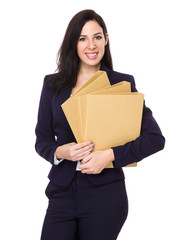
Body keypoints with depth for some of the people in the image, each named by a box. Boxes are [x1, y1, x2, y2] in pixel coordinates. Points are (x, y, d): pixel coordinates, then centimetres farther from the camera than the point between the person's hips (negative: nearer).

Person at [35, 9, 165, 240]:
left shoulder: (121, 83, 1)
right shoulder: (53, 84, 9)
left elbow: (155, 138, -5)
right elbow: (42, 139, 10)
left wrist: (110, 155, -15)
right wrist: (60, 151, -12)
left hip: (105, 195, -2)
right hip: (62, 193, 2)